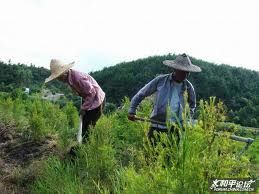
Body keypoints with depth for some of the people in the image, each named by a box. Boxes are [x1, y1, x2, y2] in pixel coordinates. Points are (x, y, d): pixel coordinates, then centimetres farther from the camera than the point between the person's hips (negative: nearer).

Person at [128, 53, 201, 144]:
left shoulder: (188, 86, 5)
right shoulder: (160, 80, -3)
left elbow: (192, 104, 24)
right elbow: (141, 94, 5)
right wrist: (132, 111, 4)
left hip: (176, 129, 2)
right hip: (157, 128, -2)